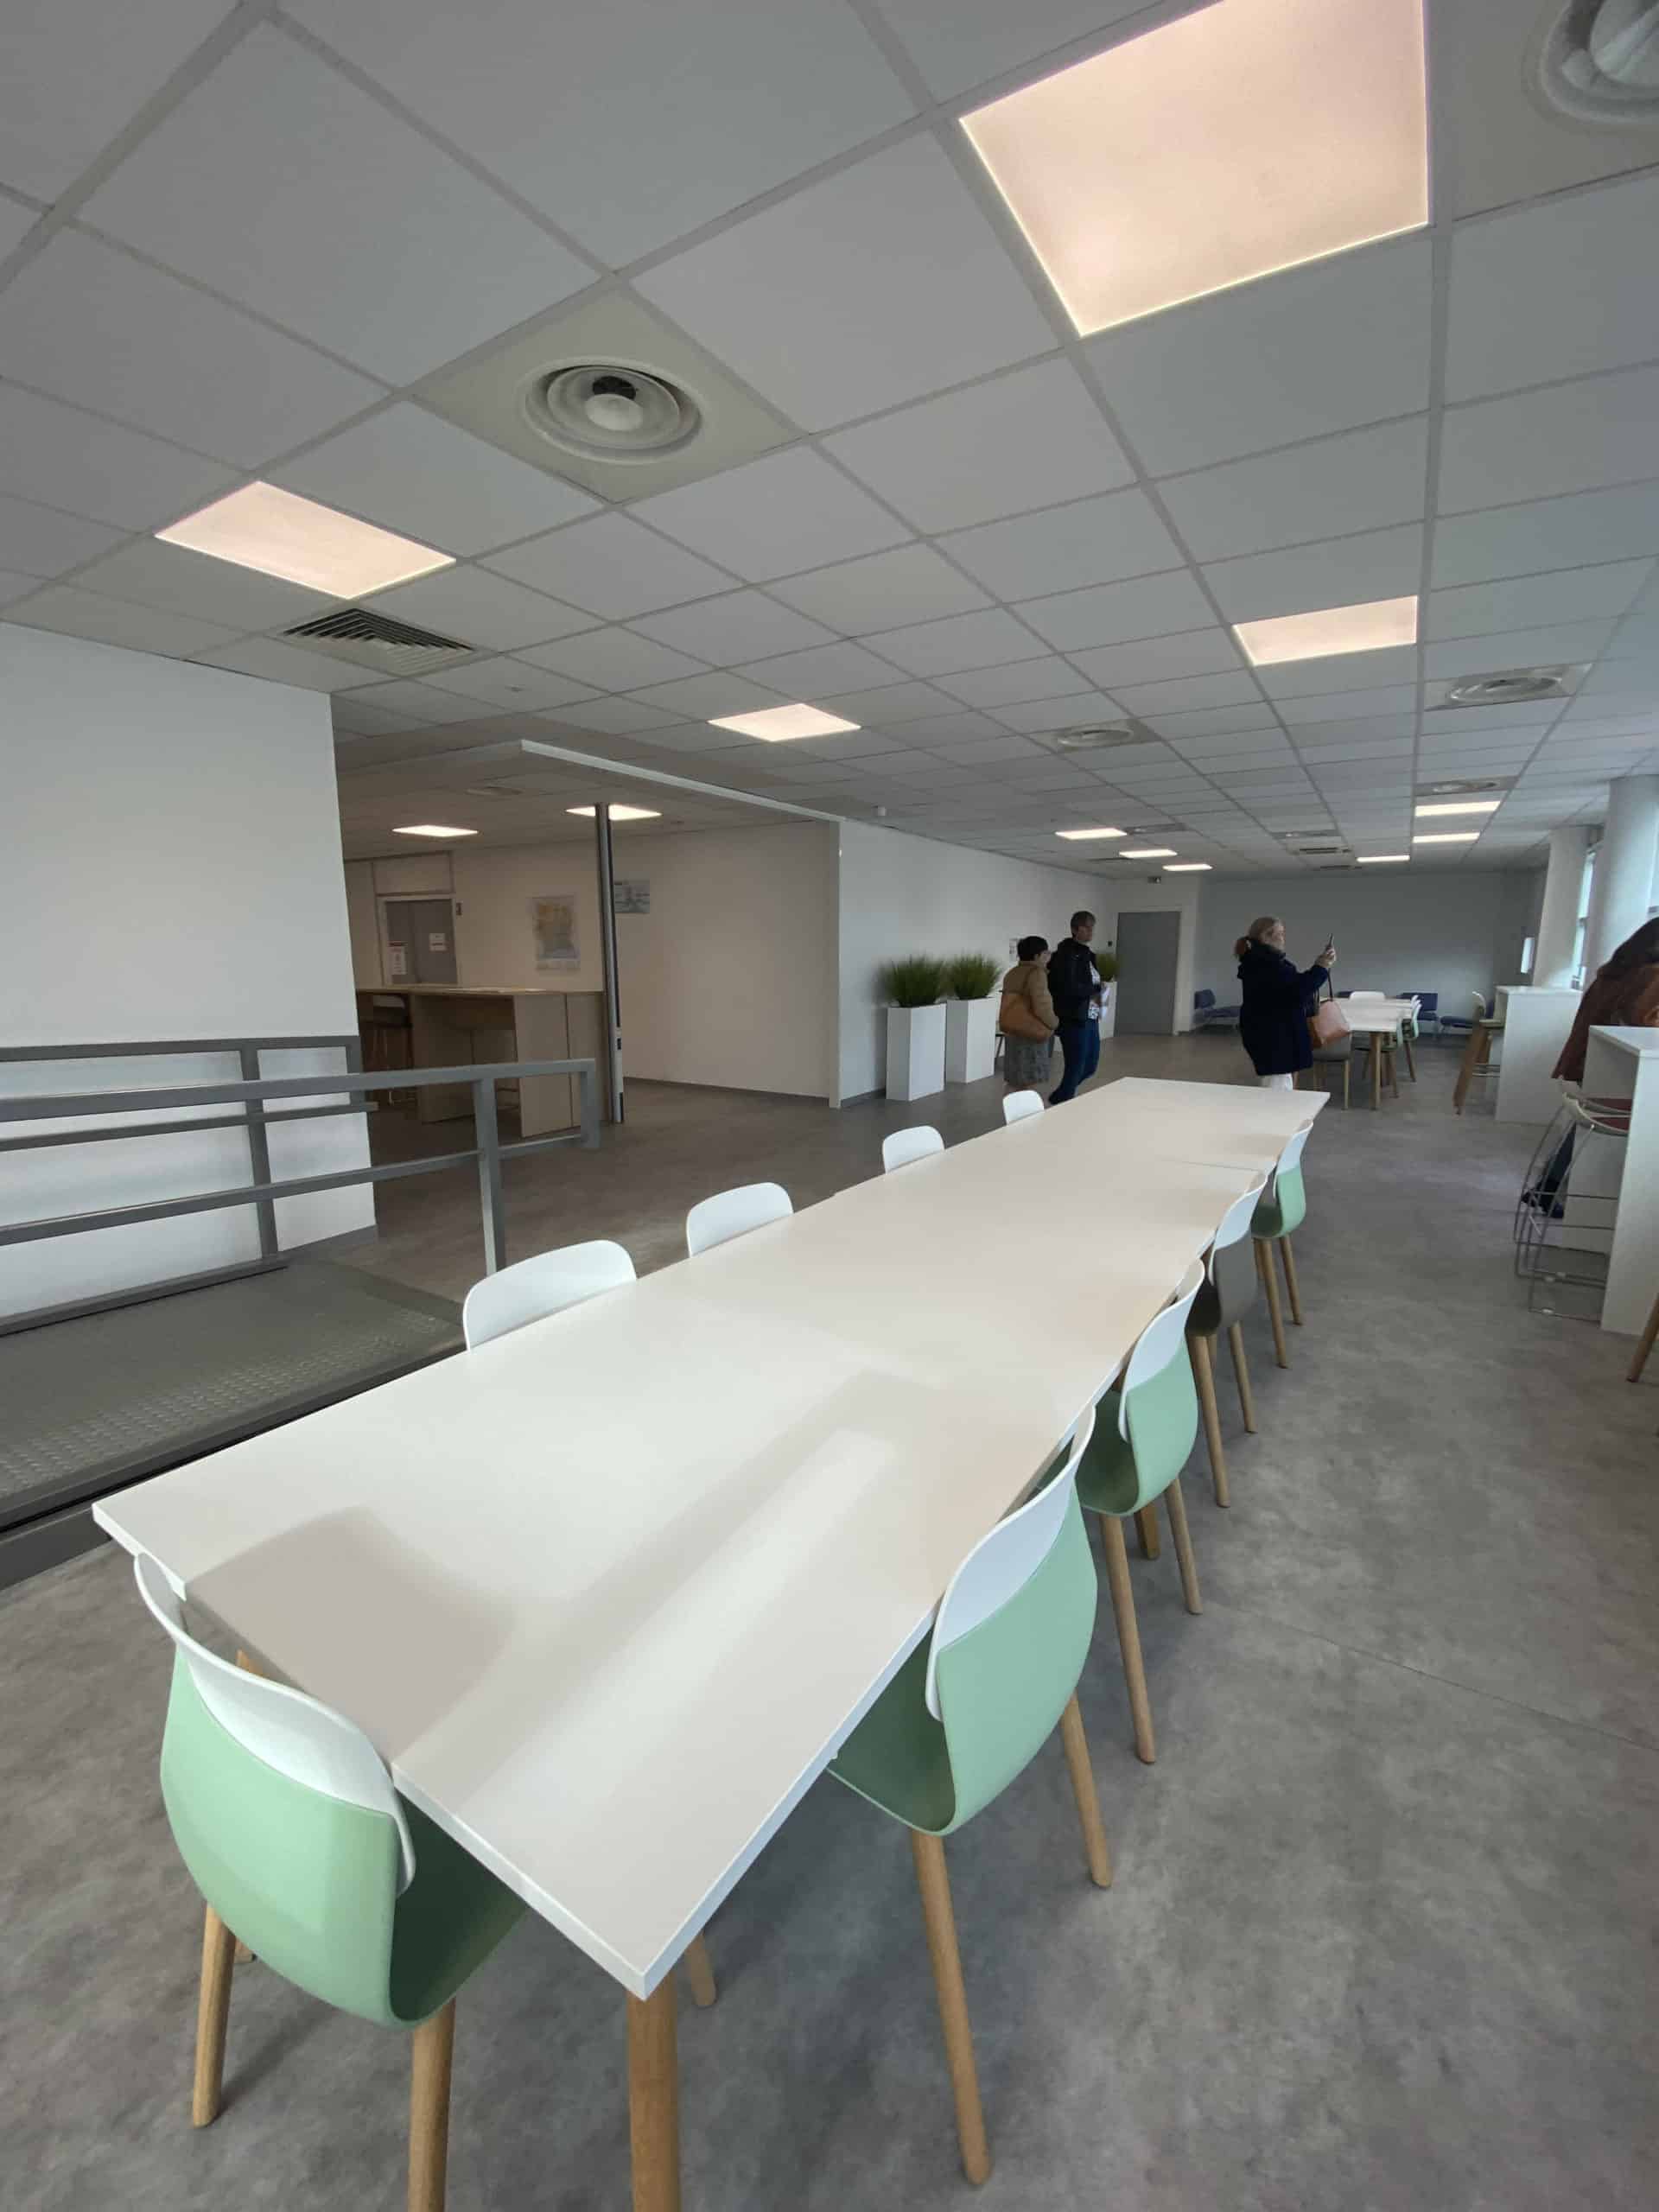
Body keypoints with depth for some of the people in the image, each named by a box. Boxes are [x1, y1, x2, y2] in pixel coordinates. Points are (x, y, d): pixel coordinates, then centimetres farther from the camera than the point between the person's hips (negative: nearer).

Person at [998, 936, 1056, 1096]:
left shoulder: (1011, 974, 11)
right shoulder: (1036, 974, -14)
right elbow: (1042, 1007, -21)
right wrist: (1052, 1024, -3)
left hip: (1012, 1033, 8)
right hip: (1032, 1035, -8)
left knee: (1014, 1083, 12)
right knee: (1032, 1085, -3)